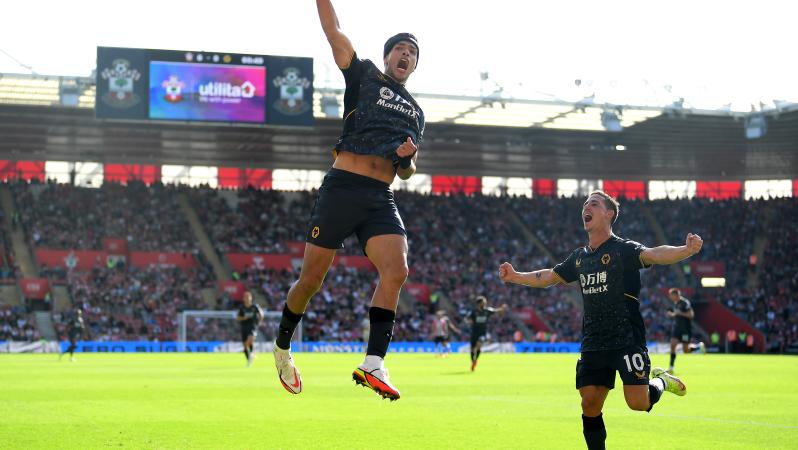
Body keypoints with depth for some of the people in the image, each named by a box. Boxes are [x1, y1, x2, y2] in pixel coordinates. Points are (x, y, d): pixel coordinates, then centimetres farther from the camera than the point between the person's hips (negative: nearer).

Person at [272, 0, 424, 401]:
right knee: (311, 279, -1)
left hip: (381, 199, 4)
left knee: (396, 270, -21)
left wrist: (407, 158, 5)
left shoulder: (415, 113, 23)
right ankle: (282, 346, 24)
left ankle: (373, 364, -24)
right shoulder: (364, 75, 12)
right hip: (341, 188, -4)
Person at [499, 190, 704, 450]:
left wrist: (687, 250, -44)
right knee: (590, 404, 1)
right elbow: (548, 277, 28)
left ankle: (661, 381, 20)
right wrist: (515, 277, 20)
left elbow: (654, 255, -26)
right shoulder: (580, 257, 13)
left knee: (638, 402, -13)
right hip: (593, 345, 6)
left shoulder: (624, 249, -7)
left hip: (627, 339, -6)